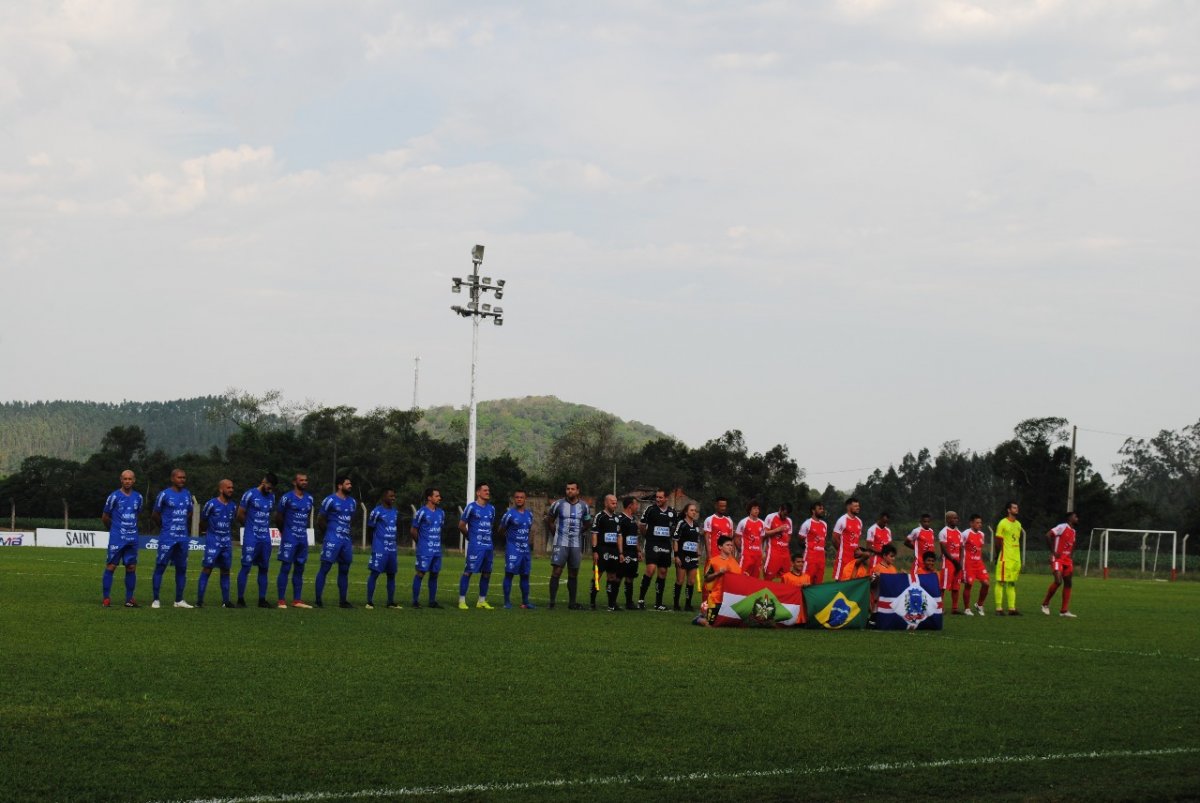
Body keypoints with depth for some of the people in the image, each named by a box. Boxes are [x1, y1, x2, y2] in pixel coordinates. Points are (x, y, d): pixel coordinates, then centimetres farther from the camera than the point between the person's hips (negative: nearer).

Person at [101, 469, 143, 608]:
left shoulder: (138, 497, 8)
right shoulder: (114, 496, -5)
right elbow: (105, 517, 4)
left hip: (132, 539, 4)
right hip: (116, 538, -4)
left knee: (131, 568, 4)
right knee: (111, 566, -5)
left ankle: (129, 599, 11)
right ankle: (106, 598, -2)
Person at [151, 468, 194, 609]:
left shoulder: (187, 494, 10)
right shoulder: (164, 494, -7)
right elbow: (155, 515, 0)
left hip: (183, 538, 6)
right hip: (167, 538, -6)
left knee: (181, 568, 8)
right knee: (160, 567, -5)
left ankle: (179, 600, 16)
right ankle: (156, 600, -2)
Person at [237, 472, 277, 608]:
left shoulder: (271, 497, 12)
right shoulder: (250, 494, -6)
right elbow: (240, 515, -1)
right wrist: (251, 526, 10)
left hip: (266, 539, 6)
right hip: (251, 539, -6)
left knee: (264, 569, 7)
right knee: (246, 567, -6)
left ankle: (262, 599, 13)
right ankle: (240, 599, -2)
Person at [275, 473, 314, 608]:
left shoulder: (310, 499, 10)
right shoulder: (287, 498, -7)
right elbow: (278, 517, 1)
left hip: (303, 538, 6)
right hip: (289, 538, -6)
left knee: (299, 569, 9)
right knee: (285, 568, -6)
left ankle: (297, 600, 14)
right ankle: (281, 601, -5)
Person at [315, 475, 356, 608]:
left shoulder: (352, 502, 14)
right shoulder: (330, 500, -7)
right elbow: (320, 519, -2)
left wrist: (345, 532, 16)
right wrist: (329, 533, 7)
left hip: (346, 540, 7)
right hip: (332, 539, -7)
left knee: (344, 570, 10)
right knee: (325, 568, -6)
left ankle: (343, 600, 17)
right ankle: (318, 600, -5)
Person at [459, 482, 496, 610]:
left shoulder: (491, 509, 13)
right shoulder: (471, 507, -6)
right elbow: (461, 525, -2)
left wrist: (487, 537, 16)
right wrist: (471, 537, 7)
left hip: (488, 546, 7)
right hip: (475, 546, -7)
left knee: (486, 573, 9)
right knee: (468, 571, -6)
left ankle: (482, 601, 18)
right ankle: (462, 601, -4)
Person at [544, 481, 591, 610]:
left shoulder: (584, 506, 5)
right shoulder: (558, 504, -2)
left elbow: (587, 524, 20)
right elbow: (549, 521, 10)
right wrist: (556, 533, 8)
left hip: (576, 545, 3)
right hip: (560, 544, -3)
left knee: (573, 574, 8)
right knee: (556, 571, -10)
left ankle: (572, 602, 15)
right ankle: (552, 601, -10)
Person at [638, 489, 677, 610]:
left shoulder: (673, 512, 9)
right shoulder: (650, 510, -3)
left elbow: (675, 529, 20)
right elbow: (642, 526, 6)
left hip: (666, 545, 5)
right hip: (652, 545, -4)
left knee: (662, 573, 7)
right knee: (651, 569, -18)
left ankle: (658, 602, 15)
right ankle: (641, 599, -10)